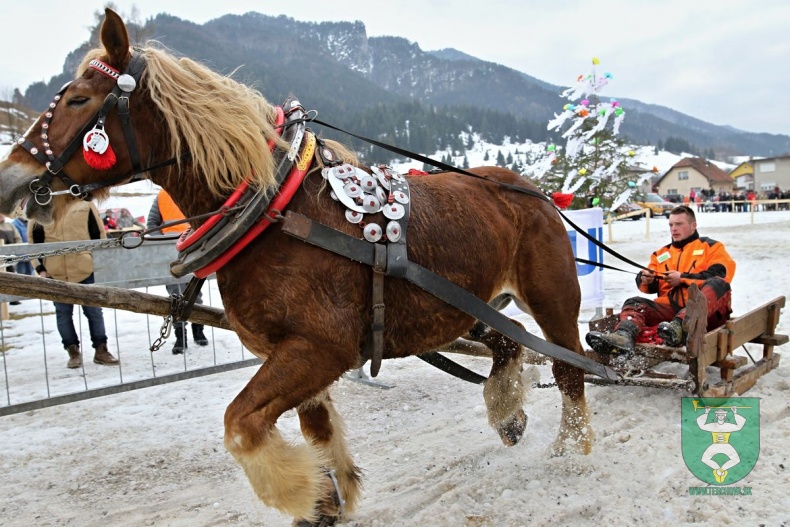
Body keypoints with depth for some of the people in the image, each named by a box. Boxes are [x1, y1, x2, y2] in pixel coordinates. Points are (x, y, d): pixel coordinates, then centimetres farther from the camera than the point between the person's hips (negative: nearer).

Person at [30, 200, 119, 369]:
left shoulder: (85, 206, 1)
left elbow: (99, 235, 4)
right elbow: (34, 240, 7)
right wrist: (40, 268, 0)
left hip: (85, 270, -1)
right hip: (56, 273, 1)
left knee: (94, 311, 5)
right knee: (63, 313, 8)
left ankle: (101, 350, 17)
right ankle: (73, 352, 20)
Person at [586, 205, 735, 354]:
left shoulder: (711, 246, 16)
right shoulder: (662, 253, 27)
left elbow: (720, 275, -2)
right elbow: (651, 285, 15)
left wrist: (683, 278, -7)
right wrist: (646, 280, -8)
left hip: (709, 309, -3)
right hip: (670, 307, 3)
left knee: (717, 284, -32)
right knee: (635, 303, -17)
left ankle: (678, 327, -56)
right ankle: (623, 336, -51)